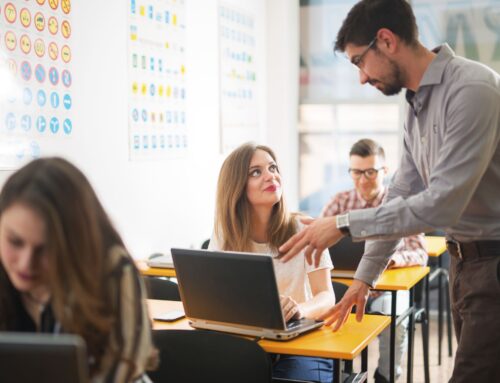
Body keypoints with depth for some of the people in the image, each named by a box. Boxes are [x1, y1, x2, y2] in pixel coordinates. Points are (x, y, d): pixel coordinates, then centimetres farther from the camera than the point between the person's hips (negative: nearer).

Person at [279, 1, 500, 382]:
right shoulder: (418, 105, 9)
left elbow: (442, 204, -25)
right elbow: (401, 195, 14)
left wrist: (345, 224, -20)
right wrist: (364, 278, 14)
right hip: (465, 261, 8)